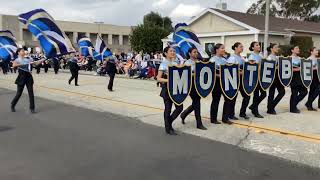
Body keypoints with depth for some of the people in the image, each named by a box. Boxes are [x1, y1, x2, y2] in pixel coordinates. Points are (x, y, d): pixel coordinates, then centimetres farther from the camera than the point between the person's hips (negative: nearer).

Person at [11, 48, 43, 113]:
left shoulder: (27, 59, 10)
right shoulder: (17, 60, -4)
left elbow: (35, 63, 8)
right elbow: (14, 65, -26)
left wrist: (41, 60, -4)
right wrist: (22, 64, -32)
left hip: (28, 76, 4)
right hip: (22, 77, -4)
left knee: (31, 92, 0)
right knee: (19, 93, 4)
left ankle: (32, 108, 8)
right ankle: (12, 106, 27)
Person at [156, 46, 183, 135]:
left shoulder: (175, 63, 11)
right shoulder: (163, 64, -9)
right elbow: (158, 78, -15)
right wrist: (167, 80, -29)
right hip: (167, 89, -6)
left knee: (180, 107, 4)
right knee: (168, 109, 3)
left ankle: (169, 122, 25)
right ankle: (168, 128, 17)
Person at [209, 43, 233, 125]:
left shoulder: (224, 60, 13)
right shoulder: (213, 60, -9)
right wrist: (218, 75, -26)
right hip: (217, 82, -7)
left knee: (228, 99, 4)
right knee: (216, 100, 2)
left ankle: (225, 118, 15)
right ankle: (213, 119, 15)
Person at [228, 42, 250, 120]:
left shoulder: (242, 58, 14)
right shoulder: (232, 58, -10)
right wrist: (239, 73, -24)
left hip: (242, 79, 8)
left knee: (247, 96, 5)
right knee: (233, 97, 2)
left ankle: (242, 113, 19)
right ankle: (231, 114, 16)